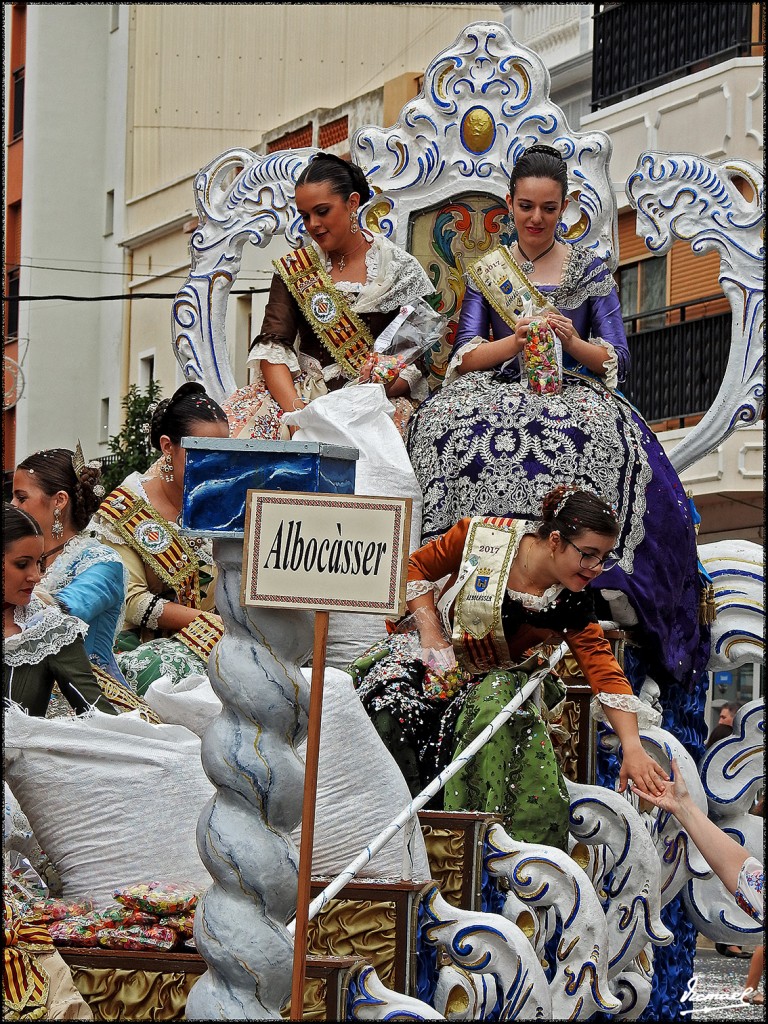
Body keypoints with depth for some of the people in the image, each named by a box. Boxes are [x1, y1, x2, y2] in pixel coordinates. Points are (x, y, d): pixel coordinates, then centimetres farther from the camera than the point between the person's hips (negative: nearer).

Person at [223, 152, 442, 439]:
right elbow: (272, 347, 0)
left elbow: (420, 361, 0)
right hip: (302, 391, 3)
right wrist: (294, 407, -20)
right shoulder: (293, 271, 12)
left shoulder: (401, 270, 6)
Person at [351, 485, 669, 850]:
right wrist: (431, 634, -14)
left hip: (496, 678, 1)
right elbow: (416, 566, -3)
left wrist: (633, 748, -30)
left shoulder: (572, 605, -12)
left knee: (494, 706, -34)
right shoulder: (483, 535, -16)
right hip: (441, 654, -1)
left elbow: (606, 674, -18)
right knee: (392, 697, -32)